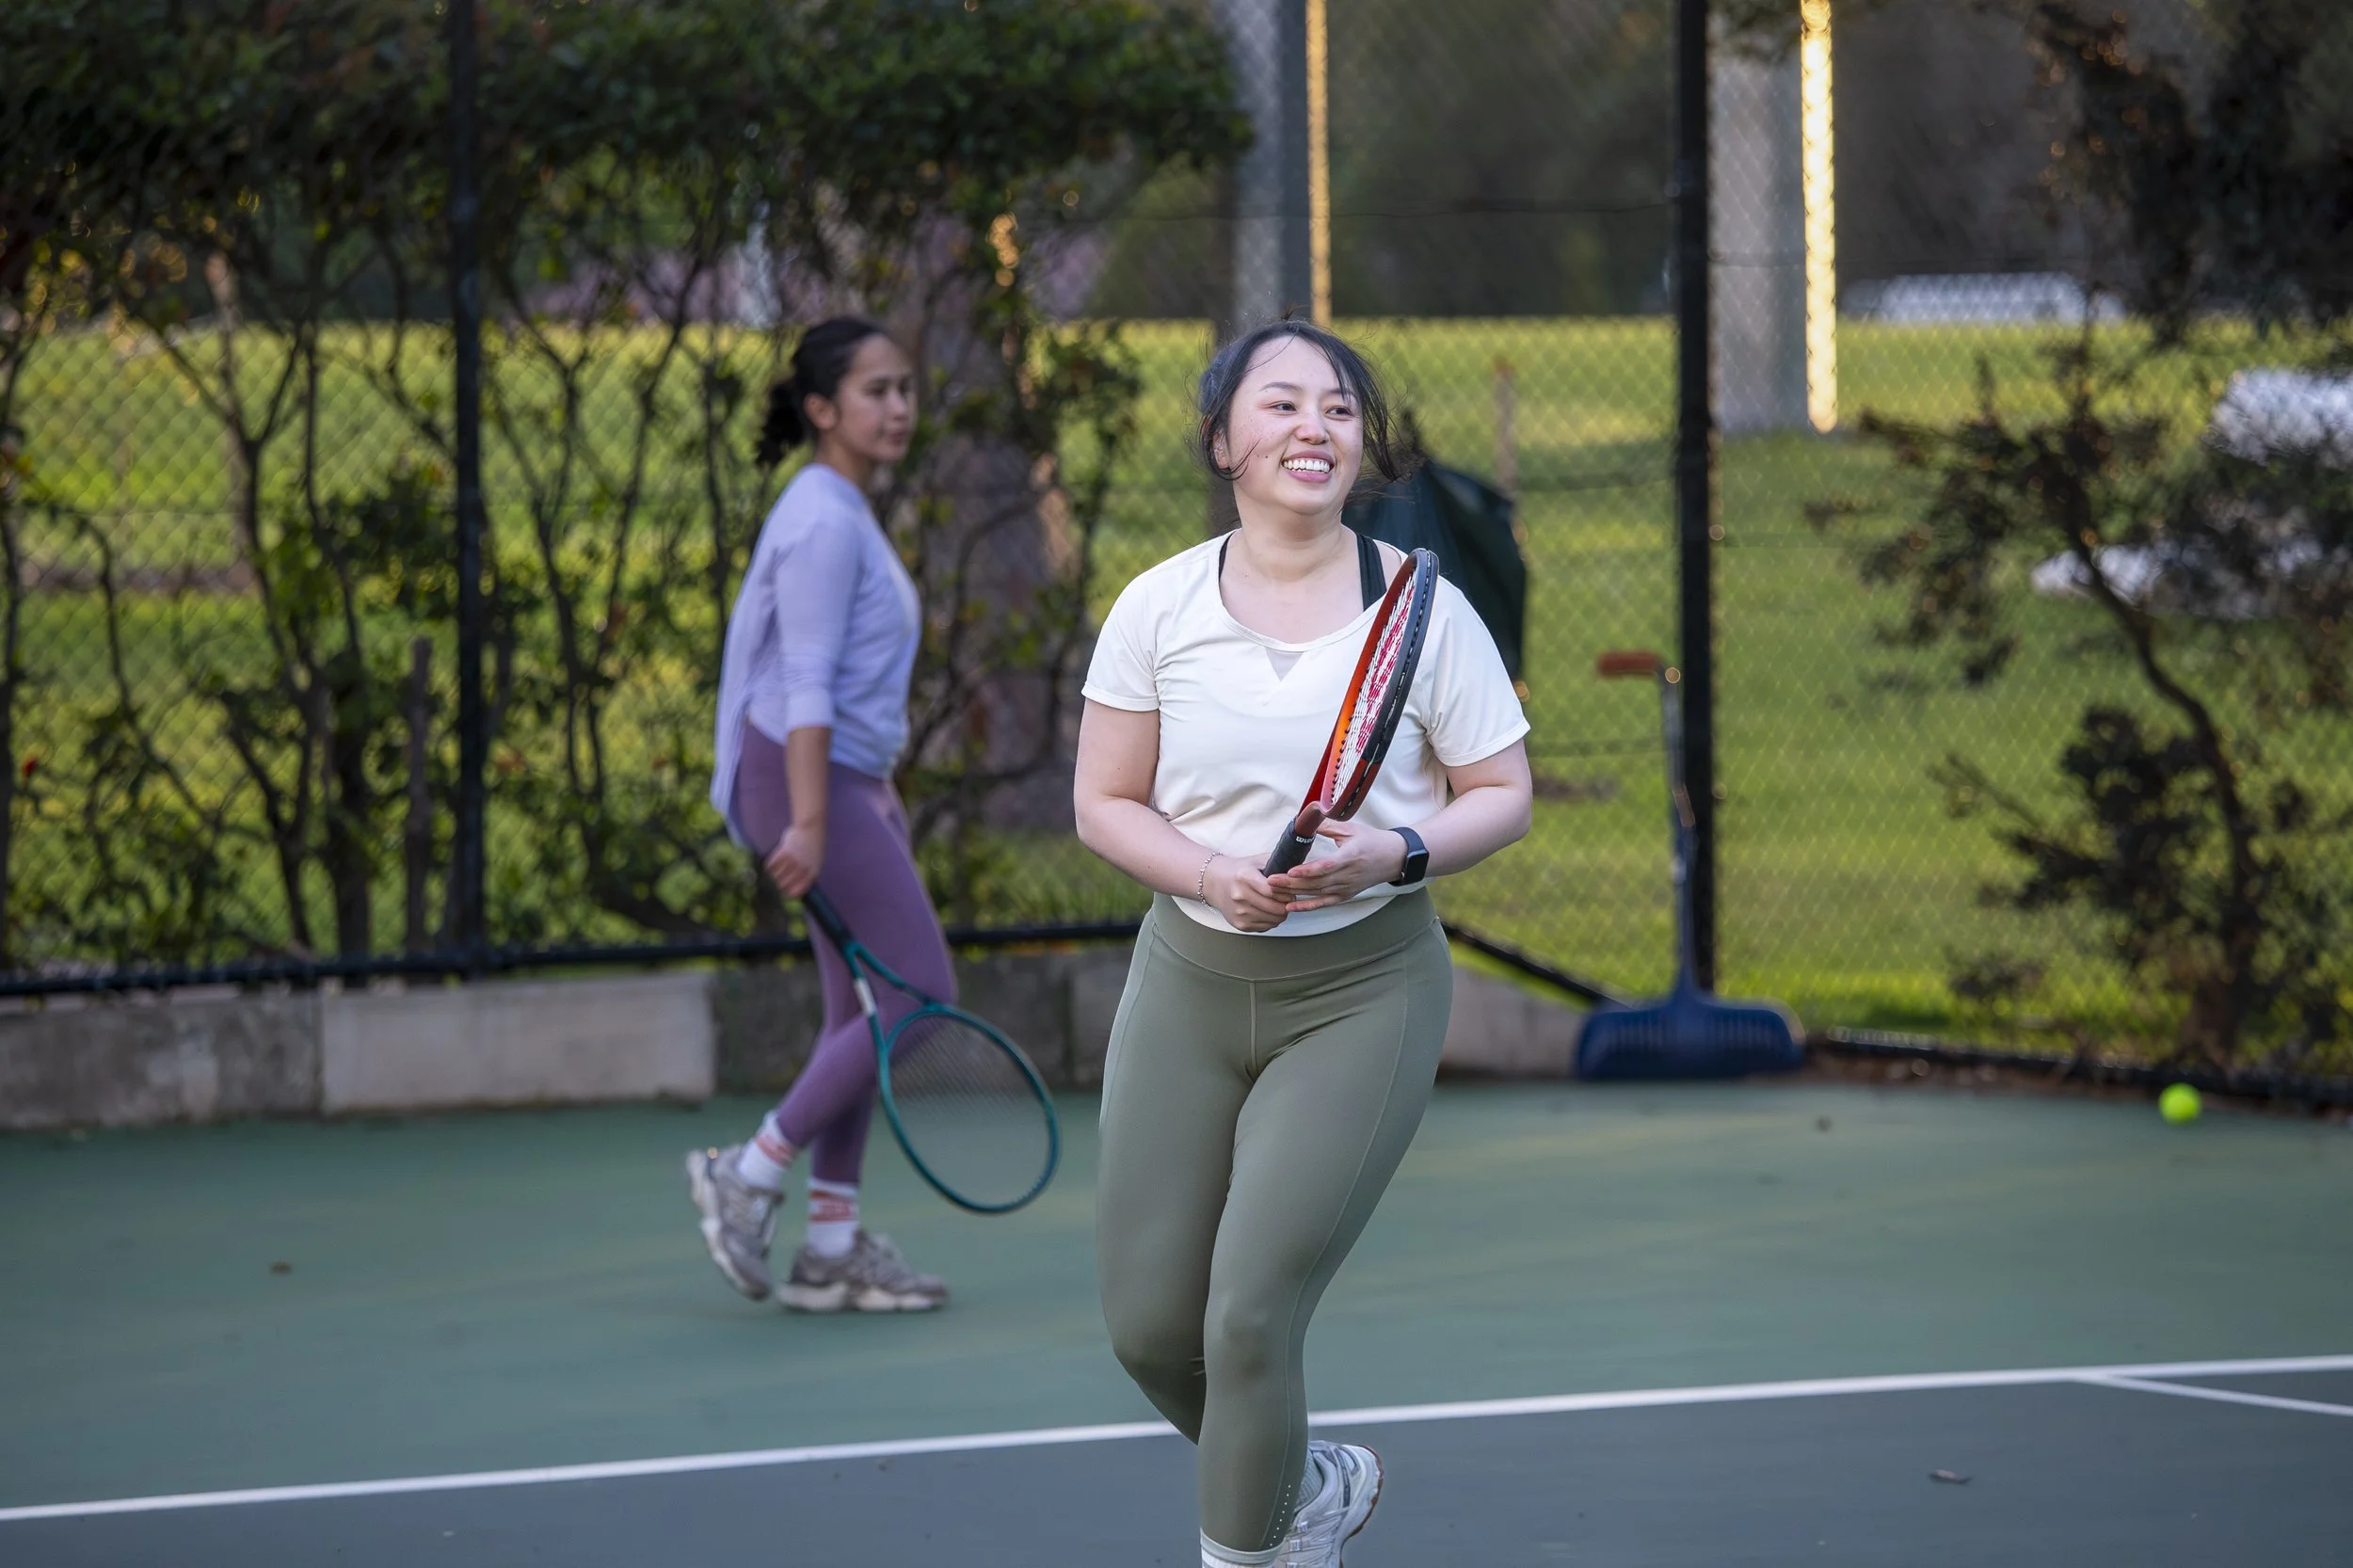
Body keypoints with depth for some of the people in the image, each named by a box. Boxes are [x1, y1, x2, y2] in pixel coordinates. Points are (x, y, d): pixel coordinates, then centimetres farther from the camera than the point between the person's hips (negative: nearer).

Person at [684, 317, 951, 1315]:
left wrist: (878, 799, 25)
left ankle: (832, 1249, 9)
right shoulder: (823, 522, -14)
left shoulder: (846, 514, 17)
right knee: (922, 996, -10)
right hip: (809, 780, -10)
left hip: (842, 780, 10)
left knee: (863, 1010, 8)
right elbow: (805, 686, -20)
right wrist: (807, 823, -24)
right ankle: (750, 1175, -5)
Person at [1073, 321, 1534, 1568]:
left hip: (1361, 995, -3)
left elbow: (1501, 797, 0)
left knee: (1249, 1317, -14)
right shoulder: (1159, 608, 0)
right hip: (1190, 982, 3)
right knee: (1147, 1325, 4)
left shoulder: (1422, 608, -5)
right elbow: (1105, 803, 3)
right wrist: (1214, 876, -16)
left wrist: (1395, 854, -19)